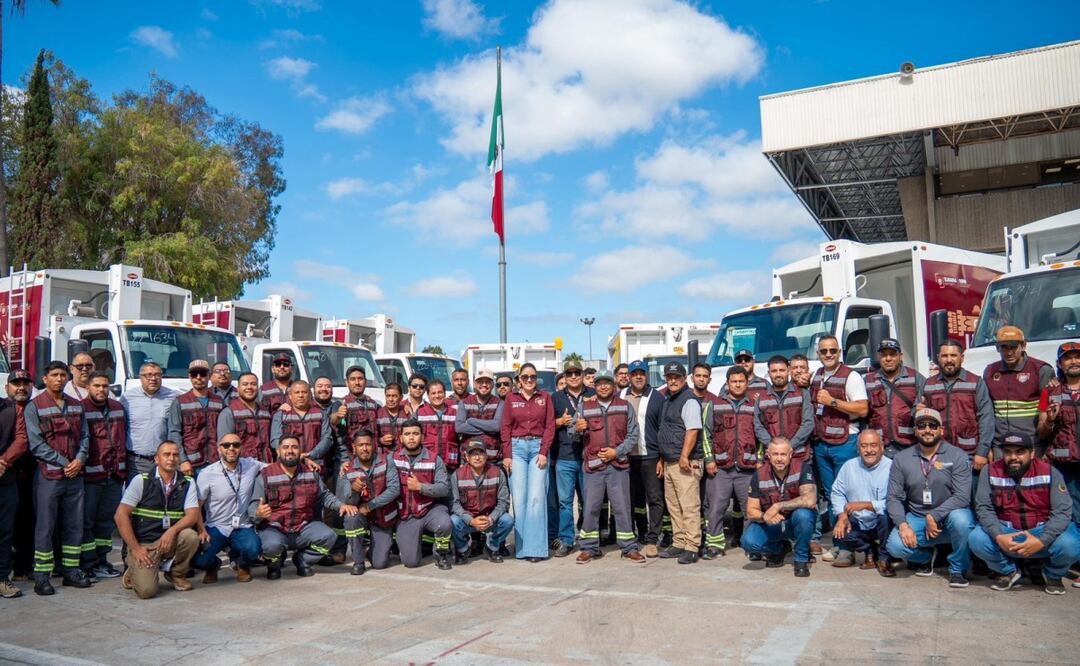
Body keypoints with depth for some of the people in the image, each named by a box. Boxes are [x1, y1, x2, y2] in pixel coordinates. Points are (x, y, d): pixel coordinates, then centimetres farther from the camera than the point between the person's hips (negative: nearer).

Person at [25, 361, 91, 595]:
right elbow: (36, 444, -9)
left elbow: (84, 436, 10)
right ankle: (41, 576, 6)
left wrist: (80, 459, -8)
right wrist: (64, 463, -12)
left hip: (75, 475, 5)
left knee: (74, 525, 9)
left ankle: (71, 571, 18)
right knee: (45, 527, 0)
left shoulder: (76, 405, 12)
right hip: (48, 476, -5)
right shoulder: (34, 407, -3)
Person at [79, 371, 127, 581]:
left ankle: (101, 560, 22)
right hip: (90, 474, -6)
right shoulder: (80, 409, -6)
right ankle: (88, 564, 8)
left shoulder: (118, 408, 14)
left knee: (107, 519, 13)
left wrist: (122, 466, 15)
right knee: (86, 520, 1)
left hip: (114, 474, 6)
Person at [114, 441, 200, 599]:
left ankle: (176, 574, 1)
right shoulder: (141, 480, -4)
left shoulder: (187, 483, 3)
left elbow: (193, 515, -6)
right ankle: (134, 572, 14)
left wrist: (172, 531, -25)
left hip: (170, 540, 3)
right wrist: (135, 548, -13)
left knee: (191, 536, -30)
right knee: (147, 590, -23)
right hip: (144, 544, -3)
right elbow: (120, 516, -8)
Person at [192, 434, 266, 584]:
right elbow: (196, 505, -3)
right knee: (199, 560, -26)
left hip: (243, 528, 1)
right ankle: (213, 565, 17)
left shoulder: (251, 465, 0)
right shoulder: (207, 473, -6)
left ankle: (242, 564, 11)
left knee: (253, 549, -31)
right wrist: (201, 530, -15)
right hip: (216, 528, -1)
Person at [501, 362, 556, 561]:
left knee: (536, 497, -7)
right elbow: (505, 428, 7)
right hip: (517, 448, 1)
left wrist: (544, 452, -6)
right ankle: (521, 546, 3)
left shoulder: (545, 398, 9)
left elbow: (550, 426, 4)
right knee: (519, 498, -3)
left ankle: (535, 547, -4)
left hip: (538, 448, 0)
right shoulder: (511, 398, 10)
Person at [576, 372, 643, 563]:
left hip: (618, 464, 0)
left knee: (622, 506, 2)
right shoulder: (585, 407, 9)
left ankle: (629, 547, 12)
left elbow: (633, 435, 4)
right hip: (593, 464, 1)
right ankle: (589, 548, 12)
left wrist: (616, 451, -7)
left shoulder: (625, 406, 8)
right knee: (591, 507, 2)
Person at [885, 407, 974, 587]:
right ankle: (925, 557, 14)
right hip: (916, 518, 2)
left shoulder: (957, 456, -6)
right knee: (895, 546, -25)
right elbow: (894, 498, -3)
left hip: (949, 515, -1)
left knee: (960, 519, -36)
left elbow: (962, 496, -16)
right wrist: (903, 525, -19)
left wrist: (934, 516, -23)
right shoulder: (901, 459, 1)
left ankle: (958, 569, -7)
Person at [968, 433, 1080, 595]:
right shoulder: (991, 472, -7)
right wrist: (998, 537, -28)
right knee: (976, 539, -26)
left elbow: (1062, 511, -15)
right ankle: (1008, 572, 8)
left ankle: (1053, 575, 8)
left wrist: (1041, 541, -29)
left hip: (1042, 531, -1)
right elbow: (983, 508, -10)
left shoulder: (1049, 472, -10)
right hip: (1005, 531, 1)